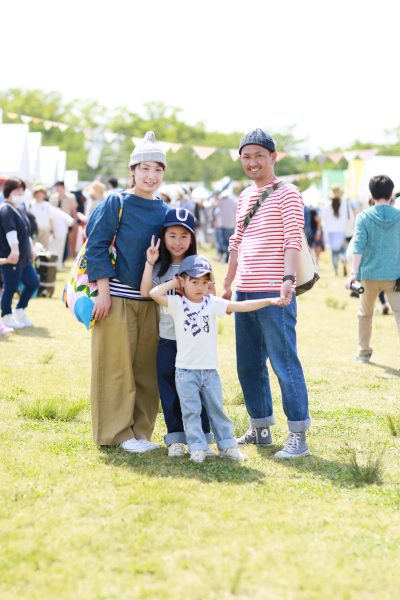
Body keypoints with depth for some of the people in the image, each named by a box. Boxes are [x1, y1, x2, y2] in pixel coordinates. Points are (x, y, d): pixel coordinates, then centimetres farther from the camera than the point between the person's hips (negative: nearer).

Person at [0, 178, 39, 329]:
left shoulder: (18, 209, 17)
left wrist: (30, 247, 30)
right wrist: (14, 249, -39)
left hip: (23, 257, 10)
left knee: (33, 282, 13)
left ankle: (20, 312, 24)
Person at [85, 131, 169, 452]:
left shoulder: (164, 212, 10)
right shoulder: (116, 203, -4)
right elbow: (96, 246, -7)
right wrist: (103, 291, -13)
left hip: (150, 300, 5)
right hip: (117, 298, -5)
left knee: (146, 368, 6)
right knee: (116, 366, -1)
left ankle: (140, 432, 15)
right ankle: (117, 433, 6)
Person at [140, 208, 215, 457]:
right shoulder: (160, 268, 6)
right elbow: (146, 292, -8)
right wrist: (149, 262, -11)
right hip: (168, 337, 3)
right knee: (169, 388, 5)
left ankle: (201, 437, 10)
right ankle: (176, 438, 13)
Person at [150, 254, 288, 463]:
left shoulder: (212, 303, 0)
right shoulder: (177, 304, -5)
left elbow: (240, 306, -6)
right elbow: (154, 293, -20)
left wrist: (270, 301, -14)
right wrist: (173, 283, -7)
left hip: (210, 369, 2)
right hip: (186, 370, -2)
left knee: (216, 409, 10)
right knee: (191, 411, 1)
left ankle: (226, 445, 16)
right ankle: (197, 448, 5)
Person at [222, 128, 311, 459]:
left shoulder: (287, 194, -5)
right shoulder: (245, 196, 17)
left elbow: (293, 240, -14)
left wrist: (289, 278, -27)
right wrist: (227, 285, 19)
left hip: (274, 293, -8)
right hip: (244, 292, 8)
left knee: (285, 363, -7)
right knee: (248, 365, 13)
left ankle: (298, 435, -2)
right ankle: (261, 429, 24)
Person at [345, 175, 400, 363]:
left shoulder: (364, 217, -4)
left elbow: (358, 245, -15)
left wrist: (353, 273, -22)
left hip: (369, 275, 1)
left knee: (365, 313, 21)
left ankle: (364, 352, 31)